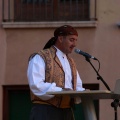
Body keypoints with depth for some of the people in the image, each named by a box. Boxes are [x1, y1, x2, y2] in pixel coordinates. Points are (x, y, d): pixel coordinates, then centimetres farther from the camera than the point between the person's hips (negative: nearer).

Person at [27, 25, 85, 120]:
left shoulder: (71, 62, 23)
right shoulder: (40, 58, -3)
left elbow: (78, 87, 20)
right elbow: (36, 86, -17)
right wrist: (61, 91, -26)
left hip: (67, 112, 8)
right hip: (45, 112, -7)